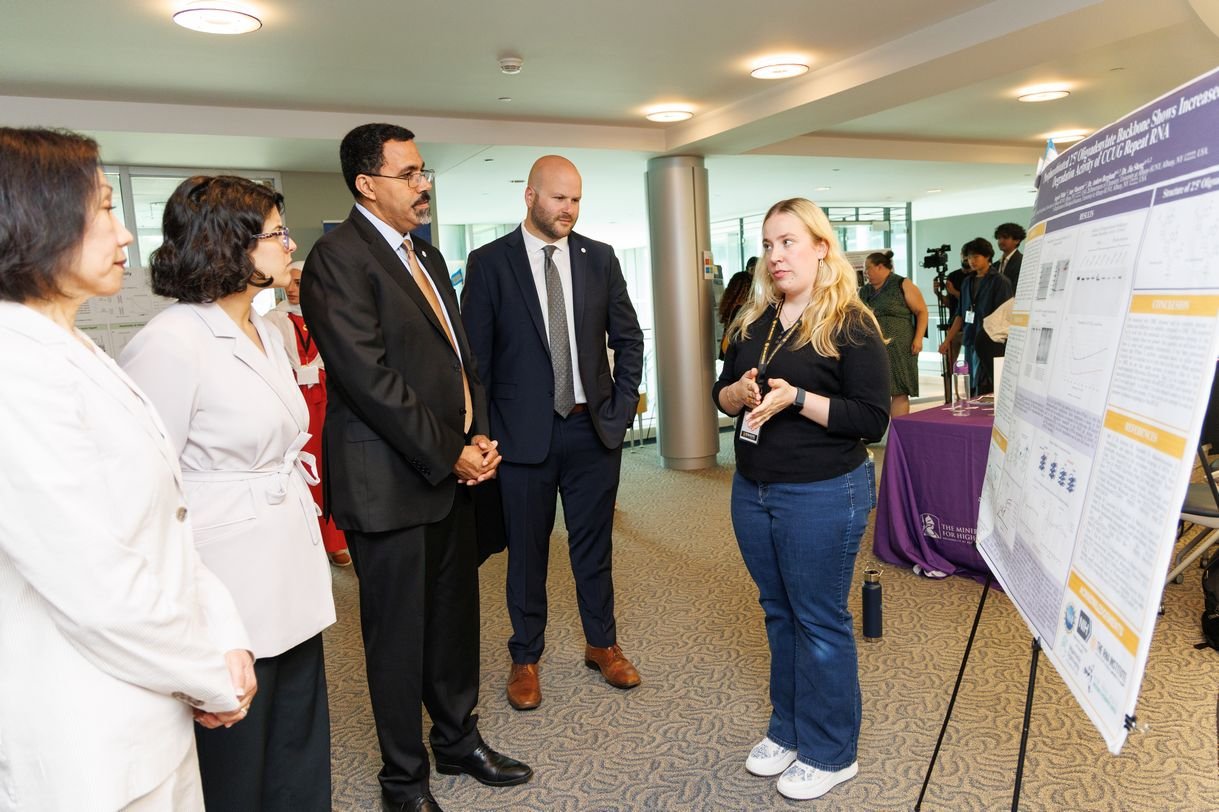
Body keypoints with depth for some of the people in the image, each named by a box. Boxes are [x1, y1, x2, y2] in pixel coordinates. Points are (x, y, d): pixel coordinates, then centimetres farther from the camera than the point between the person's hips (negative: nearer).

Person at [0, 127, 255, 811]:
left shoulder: (74, 351, 7)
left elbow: (166, 521, 6)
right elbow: (103, 592, -25)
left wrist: (227, 638, -2)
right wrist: (213, 678, -10)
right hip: (91, 747, -8)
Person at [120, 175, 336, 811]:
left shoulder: (266, 334, 11)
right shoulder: (172, 342, -16)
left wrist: (309, 530, 13)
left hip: (292, 579, 8)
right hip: (230, 592, -8)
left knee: (301, 757, 20)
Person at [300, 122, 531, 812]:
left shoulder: (426, 254, 16)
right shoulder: (339, 257, -12)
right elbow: (370, 378, -19)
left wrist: (479, 435, 2)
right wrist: (447, 455, -15)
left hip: (454, 470, 8)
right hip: (391, 483, -8)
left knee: (456, 615, 18)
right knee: (400, 633, 7)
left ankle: (458, 738, 39)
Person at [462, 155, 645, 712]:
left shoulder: (600, 258, 5)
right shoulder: (489, 262, -4)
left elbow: (628, 338, 9)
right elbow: (474, 355, -3)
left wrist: (622, 406, 1)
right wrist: (484, 431, -7)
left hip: (594, 428, 3)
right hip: (524, 432, -2)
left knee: (594, 544, 15)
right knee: (526, 551, 11)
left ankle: (602, 644, 34)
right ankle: (525, 658, 29)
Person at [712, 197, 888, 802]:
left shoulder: (851, 325, -11)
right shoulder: (753, 322, 9)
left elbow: (873, 419, -15)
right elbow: (721, 393, 13)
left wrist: (797, 398, -23)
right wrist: (739, 392, -9)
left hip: (822, 495, -6)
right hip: (752, 489, 6)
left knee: (819, 620, 6)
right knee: (778, 612, 17)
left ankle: (830, 753, 25)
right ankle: (787, 729, 35)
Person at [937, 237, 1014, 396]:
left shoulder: (1000, 281, -3)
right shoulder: (968, 282, 14)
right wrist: (948, 340, 13)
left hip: (991, 345, -6)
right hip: (970, 343, 6)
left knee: (985, 393, -10)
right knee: (972, 391, 7)